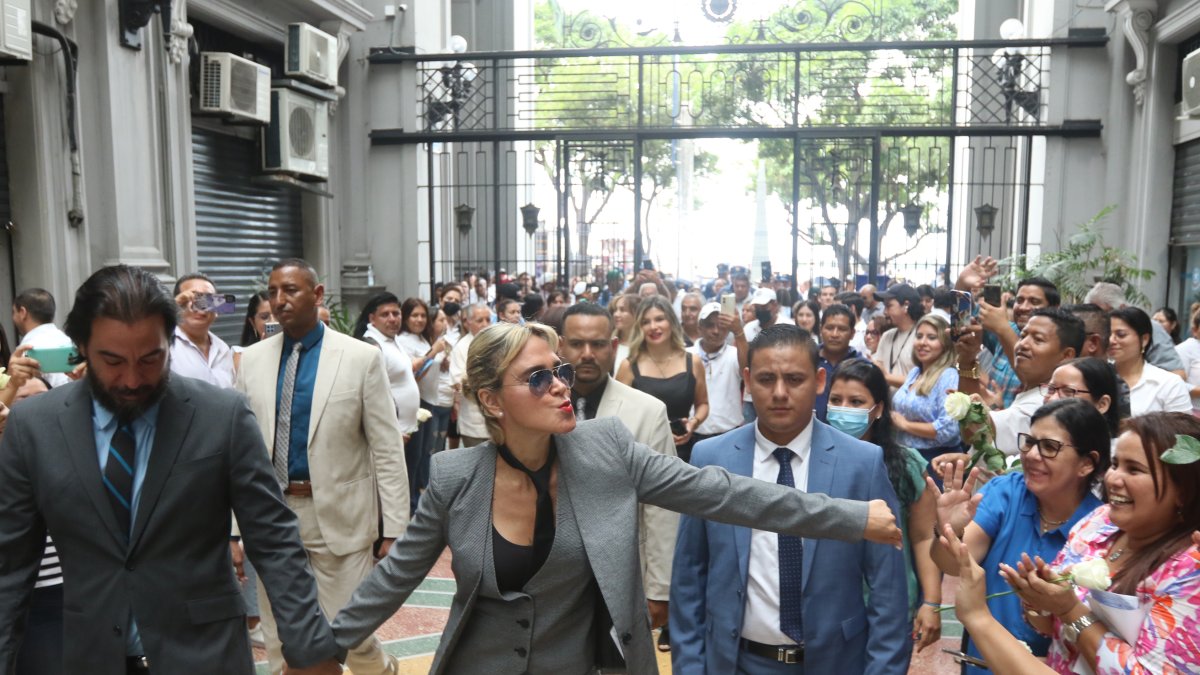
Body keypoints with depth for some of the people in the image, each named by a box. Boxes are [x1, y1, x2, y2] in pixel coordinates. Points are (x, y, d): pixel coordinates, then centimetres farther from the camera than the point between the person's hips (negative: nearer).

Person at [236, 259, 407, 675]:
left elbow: (387, 449, -6)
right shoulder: (252, 360, 3)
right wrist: (240, 524, 6)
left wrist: (394, 528, -8)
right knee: (280, 640, 15)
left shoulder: (361, 358, -7)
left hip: (339, 515, -3)